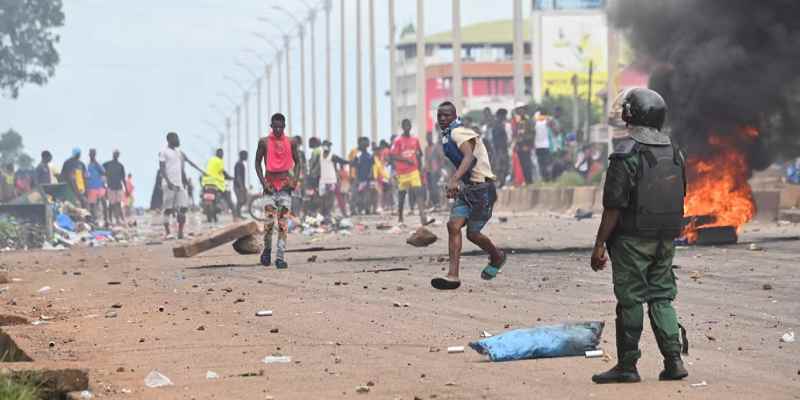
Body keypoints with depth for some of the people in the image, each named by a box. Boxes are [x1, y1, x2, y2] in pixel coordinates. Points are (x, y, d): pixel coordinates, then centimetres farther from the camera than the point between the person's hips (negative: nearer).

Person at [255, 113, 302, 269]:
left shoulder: (290, 143, 4)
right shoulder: (264, 142, 0)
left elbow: (297, 162, 11)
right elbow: (257, 163, 4)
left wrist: (295, 180, -4)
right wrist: (263, 182, -6)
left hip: (285, 185, 1)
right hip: (270, 186, -1)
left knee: (283, 222, -4)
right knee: (268, 221, -9)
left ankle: (280, 257, -5)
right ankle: (267, 249, 16)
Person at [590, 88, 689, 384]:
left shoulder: (627, 154, -14)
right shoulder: (674, 153, 8)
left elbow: (614, 206, -16)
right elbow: (679, 199, 14)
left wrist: (600, 245, -12)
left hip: (632, 239, -6)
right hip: (666, 240, 6)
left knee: (630, 300, 0)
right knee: (662, 297, 12)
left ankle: (627, 365, 4)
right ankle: (674, 361, 5)